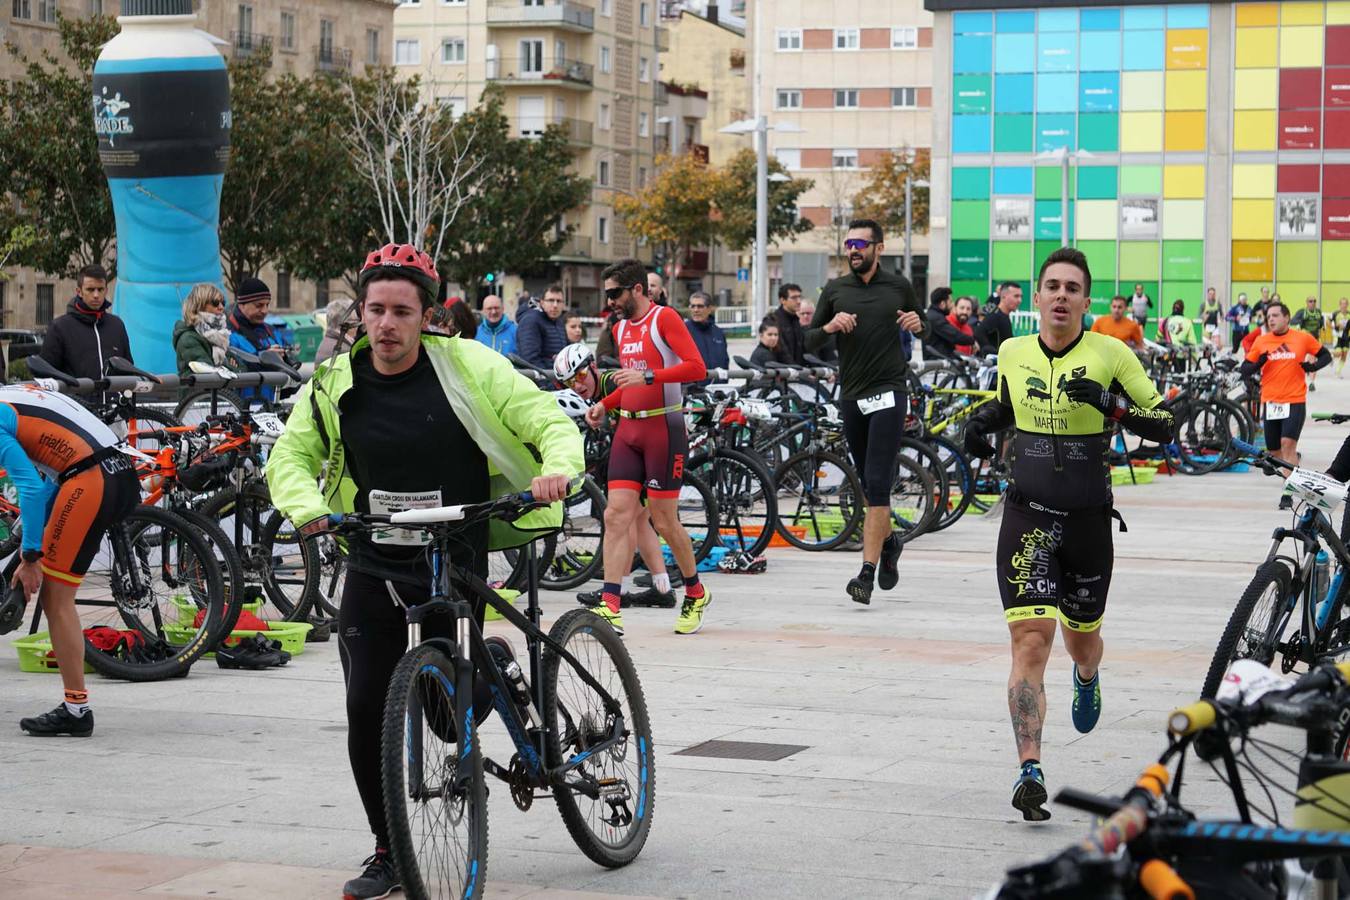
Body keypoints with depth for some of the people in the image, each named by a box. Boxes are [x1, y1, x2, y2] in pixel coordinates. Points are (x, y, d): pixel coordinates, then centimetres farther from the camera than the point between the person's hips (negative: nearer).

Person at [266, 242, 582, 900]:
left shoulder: (468, 367, -9)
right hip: (373, 566, 3)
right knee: (366, 709, -3)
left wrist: (557, 469, -30)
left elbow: (549, 421, -8)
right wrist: (306, 507, -12)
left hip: (454, 566, -3)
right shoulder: (336, 383, 0)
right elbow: (290, 454, 9)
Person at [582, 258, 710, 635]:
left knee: (664, 520, -1)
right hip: (628, 428, 7)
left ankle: (696, 594, 21)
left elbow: (696, 367, -18)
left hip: (664, 427, -7)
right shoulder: (620, 329, 16)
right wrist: (604, 405, 12)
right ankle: (609, 607, -11)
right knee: (616, 515, -5)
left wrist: (647, 376, -26)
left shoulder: (664, 318, -7)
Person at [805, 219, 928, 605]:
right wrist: (829, 327, -12)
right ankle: (888, 540, 41)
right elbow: (808, 341, 9)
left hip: (888, 393, -4)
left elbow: (926, 334, 16)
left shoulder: (899, 286, 4)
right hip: (852, 396, 4)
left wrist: (918, 325, -7)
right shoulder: (835, 290, 7)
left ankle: (867, 573, -15)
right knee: (869, 484, 14)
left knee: (877, 484, -12)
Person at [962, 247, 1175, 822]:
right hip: (1027, 516, 0)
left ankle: (1087, 679, 57)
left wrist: (1111, 403, -23)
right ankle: (1029, 771, -18)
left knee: (1081, 640, 19)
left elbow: (1164, 425, -7)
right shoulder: (1012, 354, 3)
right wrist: (986, 420, 2)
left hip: (1088, 520, 0)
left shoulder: (1111, 355, -6)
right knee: (1030, 641, -15)